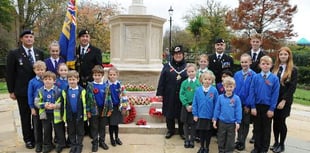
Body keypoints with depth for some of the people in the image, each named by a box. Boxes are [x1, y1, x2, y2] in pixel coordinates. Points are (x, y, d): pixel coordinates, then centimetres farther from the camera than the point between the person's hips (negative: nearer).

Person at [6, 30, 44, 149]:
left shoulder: (39, 53, 6)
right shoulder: (14, 54, -3)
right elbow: (10, 73, -3)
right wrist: (11, 91, -5)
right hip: (22, 91, -2)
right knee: (25, 116, 9)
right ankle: (28, 139, 22)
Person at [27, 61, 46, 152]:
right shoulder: (32, 82, -5)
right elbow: (30, 95, -2)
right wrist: (32, 108, -4)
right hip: (36, 107, 0)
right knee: (37, 126, 12)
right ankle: (38, 143, 25)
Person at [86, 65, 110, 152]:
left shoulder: (105, 86, -1)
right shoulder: (90, 85, -5)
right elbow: (87, 99, -4)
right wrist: (88, 111, -7)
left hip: (103, 110, 2)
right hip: (94, 110, -1)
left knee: (102, 127, 13)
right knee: (94, 127, 9)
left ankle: (102, 141, 27)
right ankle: (95, 143, 21)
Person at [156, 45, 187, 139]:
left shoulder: (186, 67, 3)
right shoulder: (167, 66, 1)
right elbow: (162, 80, -1)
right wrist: (160, 93, -5)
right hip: (169, 95, 0)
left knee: (181, 114, 10)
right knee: (169, 113, 9)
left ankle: (182, 131, 27)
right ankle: (170, 130, 28)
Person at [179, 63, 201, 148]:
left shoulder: (198, 83, -4)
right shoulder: (184, 83, 1)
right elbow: (181, 95, -2)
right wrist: (186, 105, -12)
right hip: (186, 106, 2)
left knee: (193, 124, 7)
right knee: (185, 123, 9)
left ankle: (192, 140, 23)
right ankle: (186, 140, 22)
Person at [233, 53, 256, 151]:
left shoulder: (253, 75, -12)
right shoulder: (237, 74, 1)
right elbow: (234, 89, 4)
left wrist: (248, 104, -13)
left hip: (247, 104, -3)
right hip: (237, 103, 3)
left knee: (245, 123, 12)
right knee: (239, 122, 14)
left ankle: (242, 142, 25)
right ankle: (239, 141, 27)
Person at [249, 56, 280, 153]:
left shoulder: (274, 78, -6)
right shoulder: (256, 77, -4)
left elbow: (275, 94, -6)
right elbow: (252, 92, -3)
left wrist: (272, 109, -9)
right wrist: (253, 107, -6)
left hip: (268, 107, -1)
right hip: (257, 106, 1)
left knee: (266, 128, 12)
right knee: (257, 128, 12)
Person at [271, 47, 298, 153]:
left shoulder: (293, 70, -4)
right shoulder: (275, 68, 7)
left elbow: (292, 87, -9)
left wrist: (284, 100, -15)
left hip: (285, 100, -3)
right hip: (274, 99, 3)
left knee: (281, 121, 1)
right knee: (275, 121, 9)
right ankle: (276, 142, 24)